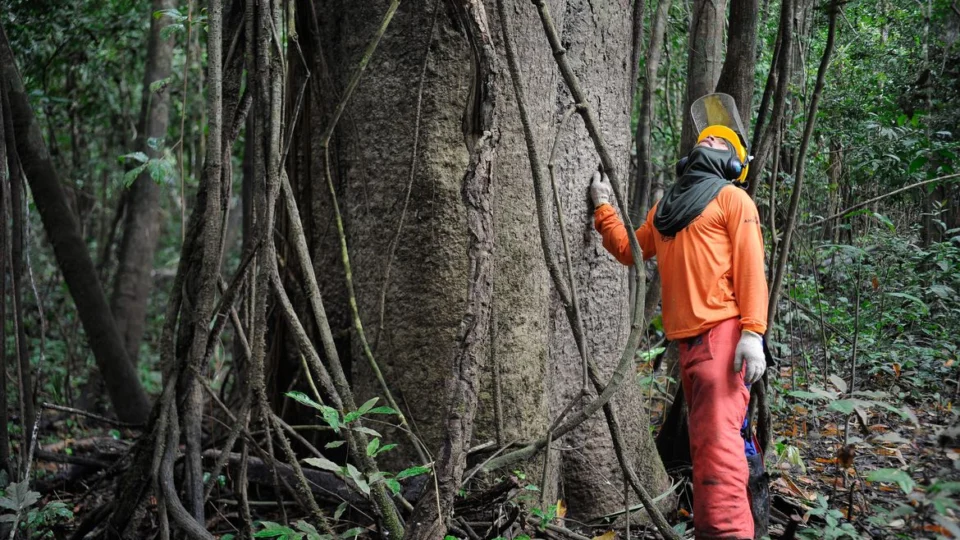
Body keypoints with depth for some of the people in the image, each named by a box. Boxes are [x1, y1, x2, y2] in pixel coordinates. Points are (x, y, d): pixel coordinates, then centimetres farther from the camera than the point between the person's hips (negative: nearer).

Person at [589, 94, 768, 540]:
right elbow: (629, 250, 33)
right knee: (704, 440, 13)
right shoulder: (664, 208, 24)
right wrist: (604, 209, 25)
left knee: (717, 438, -16)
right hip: (687, 338, 7)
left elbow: (750, 267, -6)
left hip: (722, 332, -7)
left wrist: (753, 332, -17)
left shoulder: (732, 198, 4)